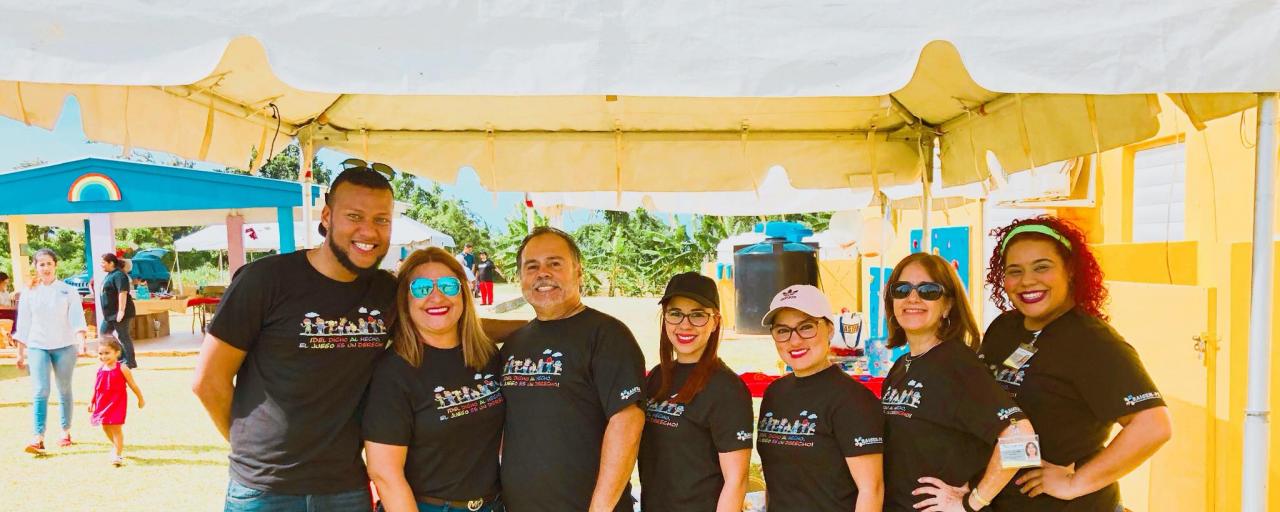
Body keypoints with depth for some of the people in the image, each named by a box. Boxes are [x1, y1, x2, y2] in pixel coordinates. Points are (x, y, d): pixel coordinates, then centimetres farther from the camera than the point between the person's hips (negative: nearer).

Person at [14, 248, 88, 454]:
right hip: (37, 347, 0)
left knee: (64, 391, 8)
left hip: (64, 346, 0)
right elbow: (23, 325, 10)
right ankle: (38, 438, -13)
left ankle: (66, 433, 21)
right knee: (41, 391, -10)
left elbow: (77, 319, -5)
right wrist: (20, 352, 11)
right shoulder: (29, 293, 5)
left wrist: (81, 342, -20)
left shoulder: (68, 291, 1)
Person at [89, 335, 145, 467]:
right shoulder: (100, 369, 2)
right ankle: (117, 446, 39)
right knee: (105, 427, 15)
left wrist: (141, 399, 2)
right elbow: (96, 387, 14)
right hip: (103, 402, 6)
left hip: (117, 403, -6)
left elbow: (133, 385, -4)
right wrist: (92, 402, 17)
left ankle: (118, 454, 2)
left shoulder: (122, 369, -12)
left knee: (116, 427, -5)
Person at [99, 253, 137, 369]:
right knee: (103, 333, 16)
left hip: (119, 313, -11)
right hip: (110, 313, 11)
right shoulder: (110, 275, 14)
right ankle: (121, 357, 21)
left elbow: (123, 293, -26)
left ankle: (130, 362, 5)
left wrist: (121, 311, -29)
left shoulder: (118, 275, -18)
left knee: (123, 337, -4)